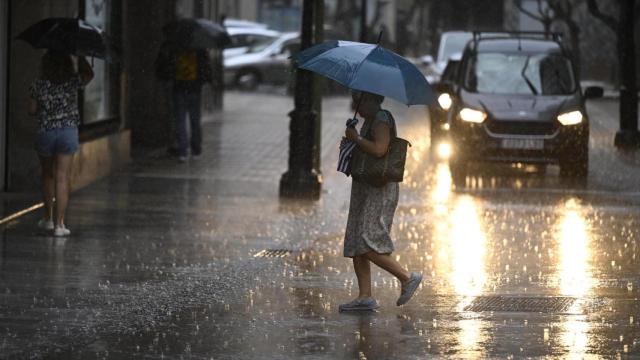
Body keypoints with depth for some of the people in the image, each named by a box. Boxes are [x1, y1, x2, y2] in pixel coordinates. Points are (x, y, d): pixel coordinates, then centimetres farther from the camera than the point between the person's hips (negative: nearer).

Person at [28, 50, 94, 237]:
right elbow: (89, 74, 13)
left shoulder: (39, 84, -5)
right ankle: (59, 224, -5)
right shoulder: (72, 81, -6)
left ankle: (48, 218, 28)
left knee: (48, 176, 20)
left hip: (45, 132, 1)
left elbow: (32, 110, 0)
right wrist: (79, 55, 18)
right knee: (62, 179, -1)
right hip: (68, 131, -1)